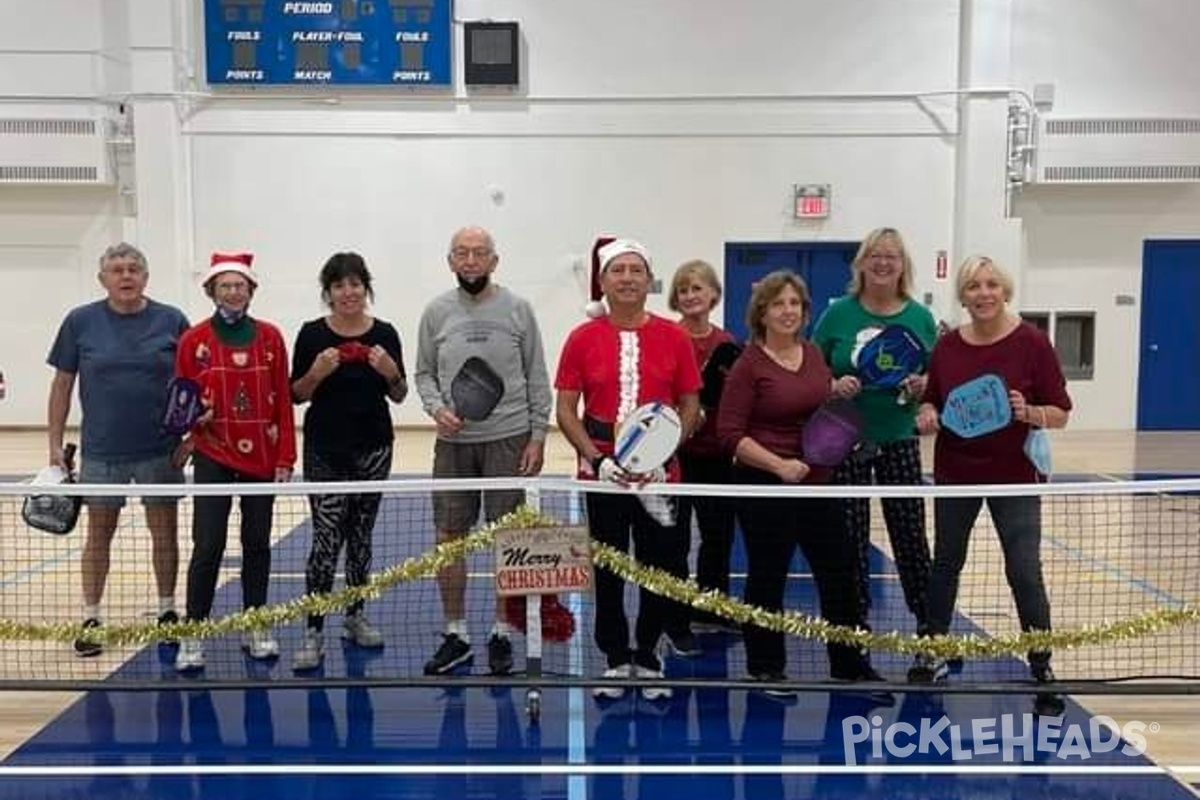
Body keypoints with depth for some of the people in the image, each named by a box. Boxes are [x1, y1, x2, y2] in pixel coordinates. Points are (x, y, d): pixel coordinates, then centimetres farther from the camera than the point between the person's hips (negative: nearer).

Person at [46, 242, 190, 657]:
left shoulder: (172, 320, 0)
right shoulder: (80, 322, 0)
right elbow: (62, 384, 5)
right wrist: (55, 445, 2)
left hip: (160, 450, 0)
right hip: (102, 451, 0)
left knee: (165, 531, 9)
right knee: (99, 533, 9)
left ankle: (167, 612, 23)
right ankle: (91, 618, 20)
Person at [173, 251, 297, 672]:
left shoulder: (270, 337, 2)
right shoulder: (194, 340, -1)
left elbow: (283, 400, 3)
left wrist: (285, 457, -1)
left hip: (262, 456, 2)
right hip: (213, 455, -2)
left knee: (257, 542, 9)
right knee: (208, 545, -6)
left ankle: (255, 627, 22)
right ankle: (193, 635, 6)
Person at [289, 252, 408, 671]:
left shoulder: (384, 334, 1)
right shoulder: (312, 334, -4)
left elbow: (399, 395, 7)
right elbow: (297, 395, 0)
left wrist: (391, 373, -13)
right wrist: (317, 373, -18)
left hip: (373, 447, 3)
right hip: (325, 450, -2)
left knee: (360, 535, 12)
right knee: (327, 538, -8)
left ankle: (355, 616, 27)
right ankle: (312, 633, -2)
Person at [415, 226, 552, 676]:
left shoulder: (517, 309, 1)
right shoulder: (437, 312, 6)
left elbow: (537, 378, 2)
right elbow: (424, 373, 11)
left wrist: (538, 436, -4)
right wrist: (436, 408, -9)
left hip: (508, 438, -2)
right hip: (453, 440, 2)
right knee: (448, 537, 5)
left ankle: (502, 634, 16)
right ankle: (455, 635, 19)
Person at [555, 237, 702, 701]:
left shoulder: (673, 337, 0)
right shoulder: (583, 339, -1)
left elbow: (690, 406, 4)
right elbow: (565, 409, -1)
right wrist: (596, 459, -13)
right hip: (603, 473, 0)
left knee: (660, 567, 7)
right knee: (607, 568, 9)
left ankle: (648, 659, 25)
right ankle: (616, 660, 25)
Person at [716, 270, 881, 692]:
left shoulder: (813, 354, 8)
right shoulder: (749, 365, -10)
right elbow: (730, 433, -14)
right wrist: (779, 465, -22)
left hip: (818, 483, 6)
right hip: (765, 488, -6)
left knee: (840, 571, 12)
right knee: (767, 577, 7)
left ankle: (850, 663, 28)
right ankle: (765, 668, 23)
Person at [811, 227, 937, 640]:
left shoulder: (920, 318, 3)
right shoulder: (838, 313, -1)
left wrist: (924, 386, -12)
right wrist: (833, 385, -17)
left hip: (899, 440, 1)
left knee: (910, 531, 4)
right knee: (851, 534, 7)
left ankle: (928, 622, 19)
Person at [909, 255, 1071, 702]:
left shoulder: (1031, 343, -9)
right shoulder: (946, 346, 0)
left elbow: (1060, 413, -7)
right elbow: (929, 400, 11)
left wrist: (1028, 412, -27)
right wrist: (927, 415, -11)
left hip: (1013, 477, -3)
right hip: (955, 473, 4)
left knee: (1024, 572, -3)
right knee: (946, 563, 15)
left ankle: (1041, 665, 13)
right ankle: (934, 653, 31)